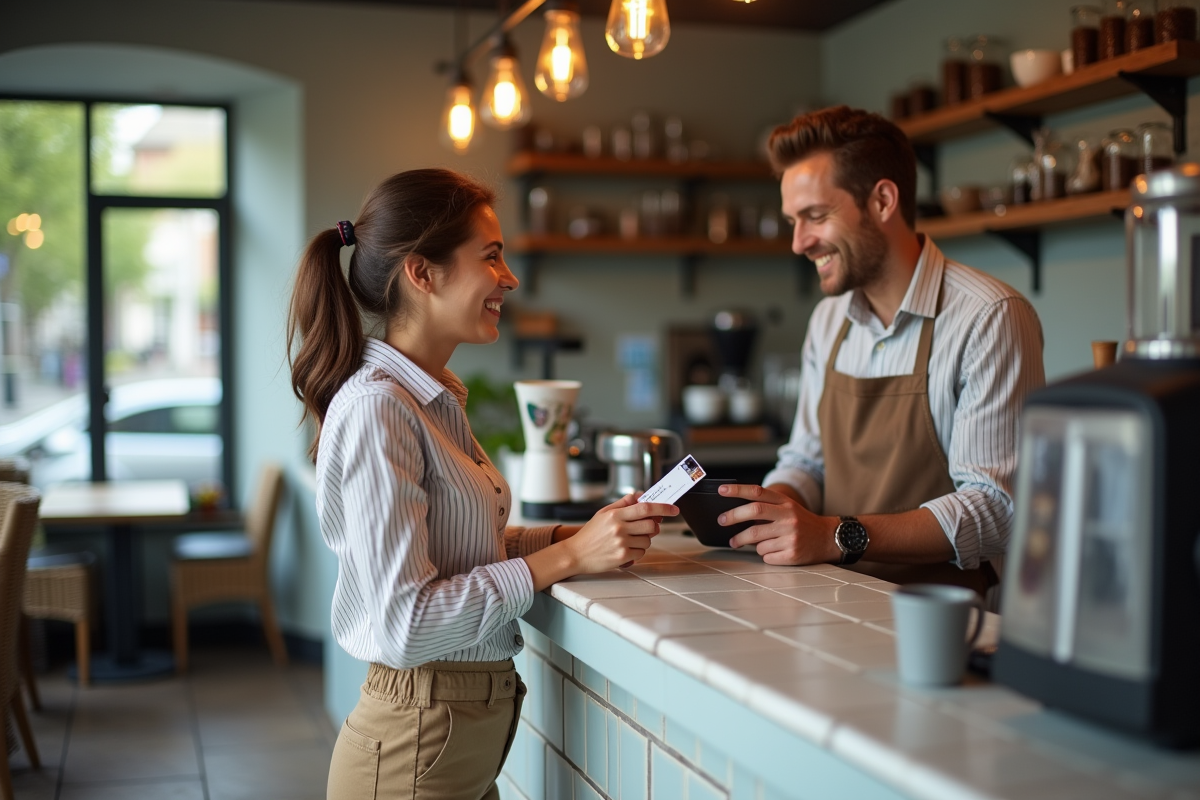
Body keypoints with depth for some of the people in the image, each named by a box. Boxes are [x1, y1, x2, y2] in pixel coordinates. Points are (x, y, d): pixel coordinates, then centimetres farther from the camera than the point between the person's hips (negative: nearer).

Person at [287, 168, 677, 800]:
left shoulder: (435, 399, 8)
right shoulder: (376, 408, -20)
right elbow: (403, 623, -23)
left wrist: (578, 534, -2)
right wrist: (567, 558, -21)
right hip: (414, 749, -8)